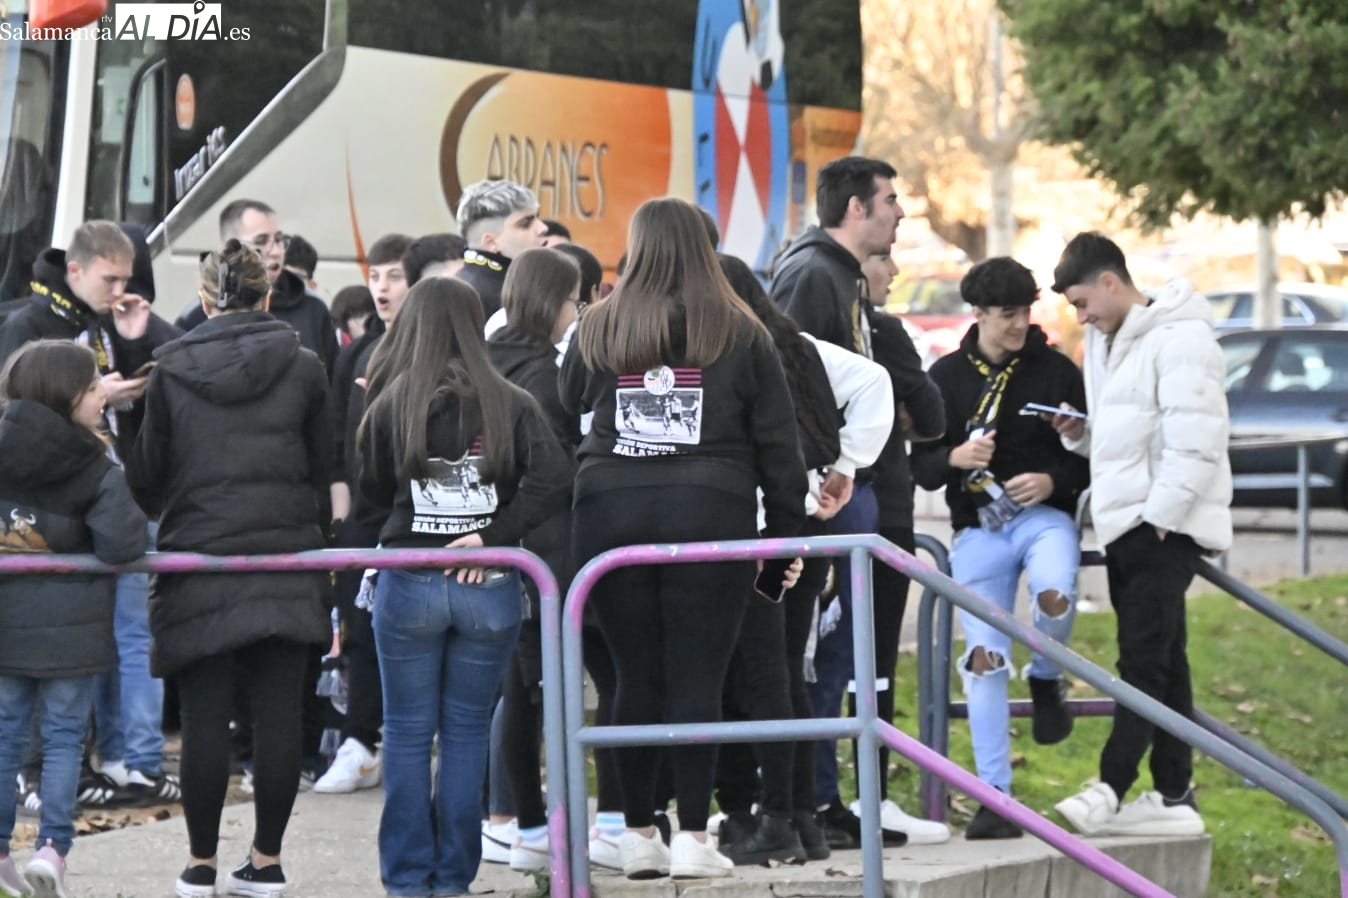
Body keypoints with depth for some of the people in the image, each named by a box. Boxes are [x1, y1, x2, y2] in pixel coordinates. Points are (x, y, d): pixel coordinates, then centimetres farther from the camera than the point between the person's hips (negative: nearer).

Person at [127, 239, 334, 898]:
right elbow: (321, 470, 8)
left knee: (204, 718, 3)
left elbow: (148, 474, 5)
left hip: (199, 560, -1)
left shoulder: (171, 370, 0)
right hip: (287, 560, 1)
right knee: (278, 714, 4)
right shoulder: (303, 369, 2)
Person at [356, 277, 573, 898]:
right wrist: (492, 535, -11)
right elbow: (554, 478, -14)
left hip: (407, 585, -1)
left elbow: (373, 492, 6)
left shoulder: (390, 406, -4)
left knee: (407, 732, 8)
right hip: (489, 589, 1)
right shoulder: (510, 405, -2)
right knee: (466, 732, 10)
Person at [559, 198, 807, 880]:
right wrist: (785, 532, 10)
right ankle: (693, 837, -2)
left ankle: (639, 833, 11)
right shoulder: (739, 333, 3)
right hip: (711, 514, -2)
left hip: (610, 514, 2)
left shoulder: (597, 330, 6)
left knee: (635, 676, 7)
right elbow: (776, 440, 5)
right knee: (697, 678, -1)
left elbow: (567, 410, 15)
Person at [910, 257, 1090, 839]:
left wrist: (1053, 480, -14)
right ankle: (994, 796, -3)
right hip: (976, 527, 2)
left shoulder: (1057, 371, 3)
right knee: (983, 659, -9)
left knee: (1055, 595, -35)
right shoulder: (947, 377, 8)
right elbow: (920, 466, 8)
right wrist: (954, 459, -13)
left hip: (1045, 514, -2)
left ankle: (1047, 679, 1)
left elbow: (1090, 457, 5)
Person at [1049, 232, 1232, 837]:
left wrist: (1160, 515, -20)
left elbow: (1194, 441, -19)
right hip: (1125, 524, 10)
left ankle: (1111, 789, -16)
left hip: (1164, 525, -10)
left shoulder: (1179, 339, -13)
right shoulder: (1106, 341, 18)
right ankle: (1173, 797, 11)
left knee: (1144, 661, -11)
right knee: (1160, 662, 10)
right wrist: (1082, 434, 6)